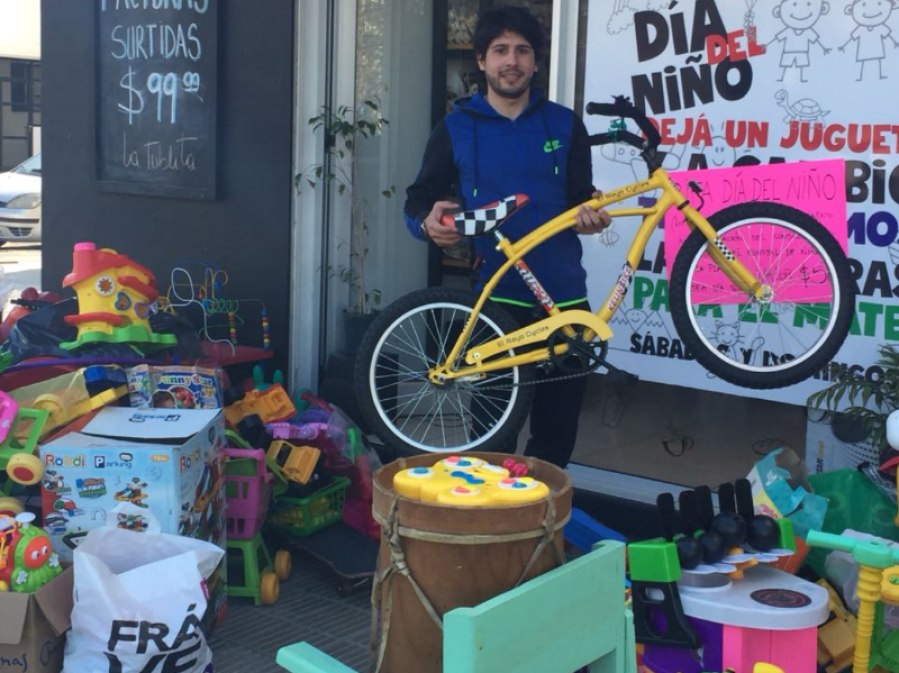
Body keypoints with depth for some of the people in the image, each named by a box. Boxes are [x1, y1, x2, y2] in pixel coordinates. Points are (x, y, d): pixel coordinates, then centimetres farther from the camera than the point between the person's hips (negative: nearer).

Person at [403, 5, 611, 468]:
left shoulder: (565, 125, 7)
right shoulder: (456, 128, 3)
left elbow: (581, 199, 12)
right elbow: (418, 201, 6)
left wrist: (589, 217, -12)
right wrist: (429, 224, -18)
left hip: (564, 297, 2)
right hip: (493, 296, -2)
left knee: (557, 434, 8)